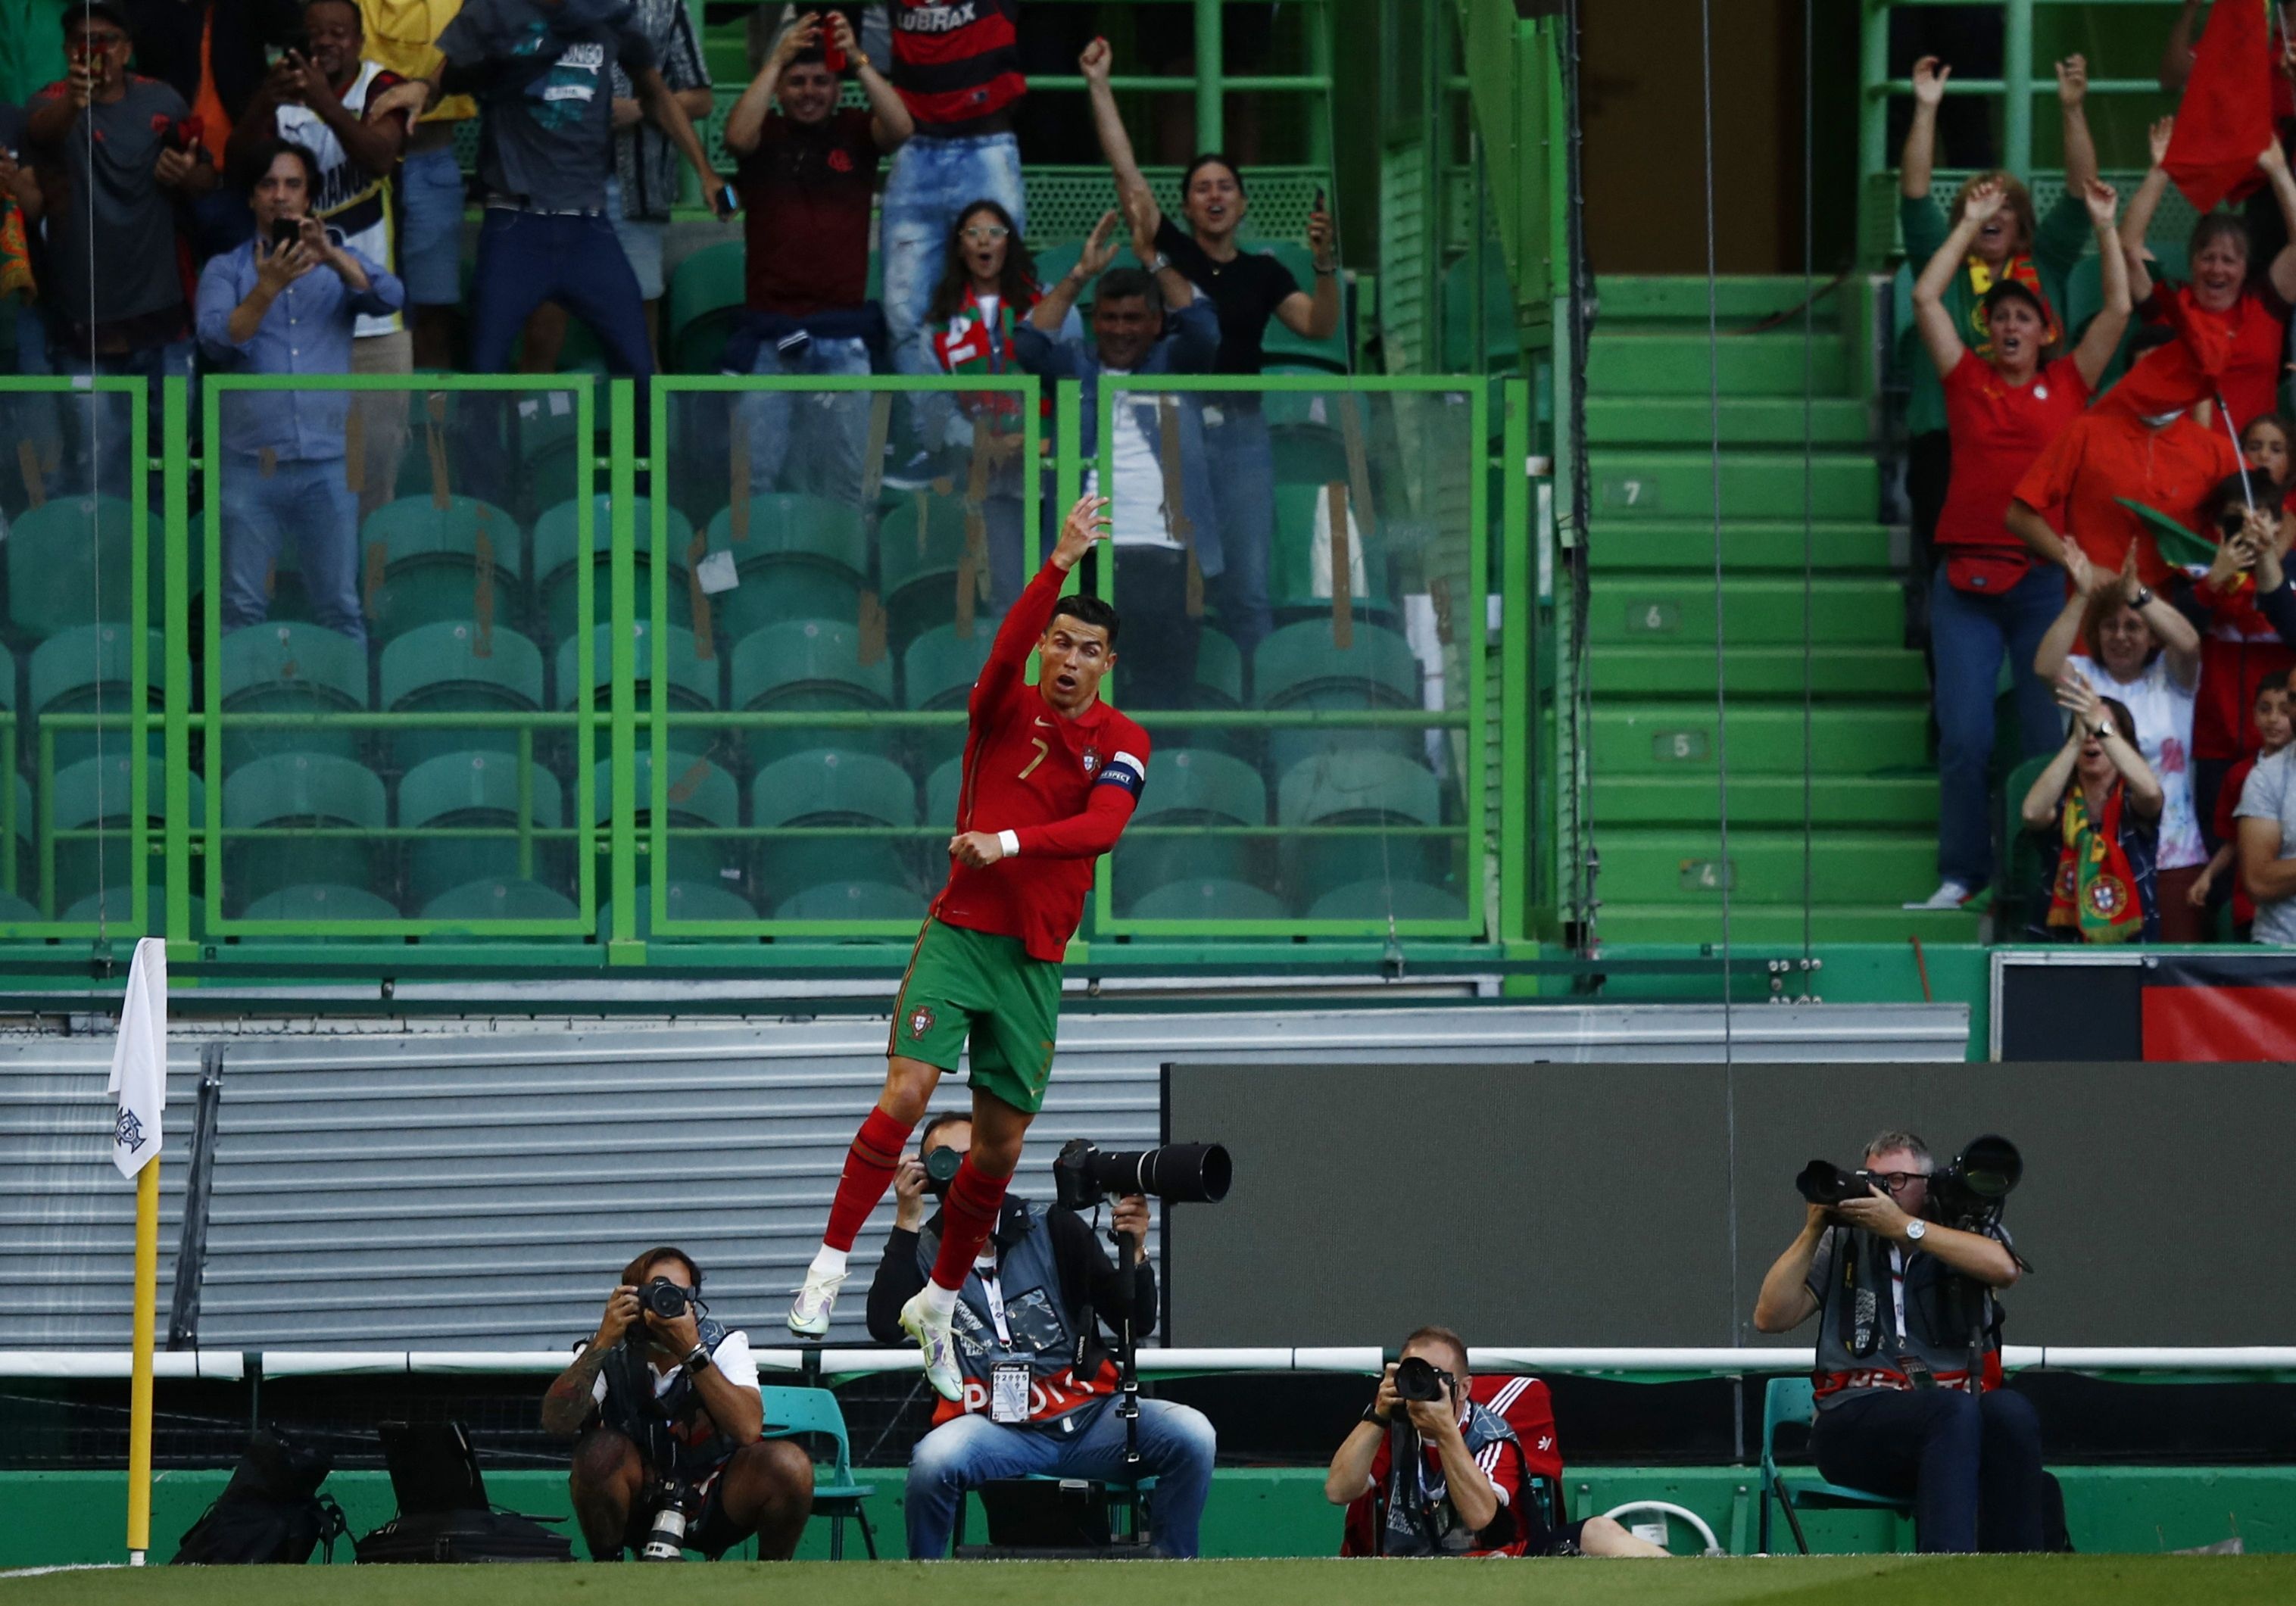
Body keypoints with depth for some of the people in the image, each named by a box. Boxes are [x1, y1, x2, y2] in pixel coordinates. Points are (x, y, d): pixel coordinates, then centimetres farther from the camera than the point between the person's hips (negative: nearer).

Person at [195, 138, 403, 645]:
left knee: (339, 608, 0)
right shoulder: (226, 271, 10)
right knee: (242, 608, -2)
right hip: (250, 464, -1)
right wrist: (268, 288, -24)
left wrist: (330, 255, -23)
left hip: (326, 464, 1)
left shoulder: (340, 266, 14)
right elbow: (217, 339, -8)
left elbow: (390, 298, -7)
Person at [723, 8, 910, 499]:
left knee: (847, 478, 4)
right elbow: (737, 135, -15)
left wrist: (859, 60, -20)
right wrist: (778, 60, -18)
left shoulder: (854, 132, 8)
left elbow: (900, 129, -11)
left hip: (843, 333, 1)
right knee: (752, 473, -3)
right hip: (768, 332, -1)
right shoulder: (766, 133, 6)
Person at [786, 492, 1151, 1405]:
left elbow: (1102, 827, -15)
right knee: (907, 1090, -19)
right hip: (960, 934, -2)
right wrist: (1062, 562, -35)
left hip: (1036, 960, 2)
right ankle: (830, 1267, -15)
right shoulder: (1006, 710, 0)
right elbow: (1006, 650, -23)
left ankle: (936, 1309, 20)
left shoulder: (1122, 744, 3)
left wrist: (1010, 842, -31)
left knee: (1001, 1141, 4)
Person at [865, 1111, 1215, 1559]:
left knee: (1191, 1436, -23)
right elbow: (885, 1327, -12)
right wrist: (906, 1221, -9)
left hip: (1088, 1418, 2)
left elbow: (1138, 1324, 7)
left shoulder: (1054, 1229, 8)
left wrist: (1134, 1252, -12)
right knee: (934, 1458, -35)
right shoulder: (925, 1249, 6)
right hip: (995, 1429, -2)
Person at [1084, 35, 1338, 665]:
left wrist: (1326, 266, -19)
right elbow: (1125, 168, 3)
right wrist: (1099, 86, 0)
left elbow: (1319, 327, -3)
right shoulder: (1169, 252, 6)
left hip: (1240, 430, 1)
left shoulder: (1262, 273, 9)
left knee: (1247, 587, -2)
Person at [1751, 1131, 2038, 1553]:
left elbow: (2005, 1268, -10)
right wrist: (1812, 1231, 1)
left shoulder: (1964, 1232, 14)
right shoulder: (1843, 1244, 15)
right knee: (1954, 1411, -34)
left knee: (2009, 1411, -33)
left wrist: (1903, 1227, -11)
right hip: (1857, 1418, -1)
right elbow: (1770, 1318, 8)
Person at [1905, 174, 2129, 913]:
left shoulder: (2067, 384, 9)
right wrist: (1972, 223, 12)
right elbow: (1926, 297, 8)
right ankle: (1962, 874, 2)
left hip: (2042, 577, -1)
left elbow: (2118, 309, 6)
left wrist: (2104, 226, 6)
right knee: (1963, 734, -3)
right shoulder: (1967, 380, 11)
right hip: (1965, 579, 1)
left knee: (2051, 734, -2)